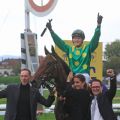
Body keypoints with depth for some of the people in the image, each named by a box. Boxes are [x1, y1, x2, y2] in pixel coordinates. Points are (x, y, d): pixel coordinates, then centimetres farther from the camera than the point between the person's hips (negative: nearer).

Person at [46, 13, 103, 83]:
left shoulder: (88, 48, 8)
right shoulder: (69, 49, 16)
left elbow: (95, 40, -3)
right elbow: (59, 42, 14)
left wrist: (98, 25, -14)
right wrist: (51, 30, 8)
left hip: (84, 75, -3)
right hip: (72, 75, 3)